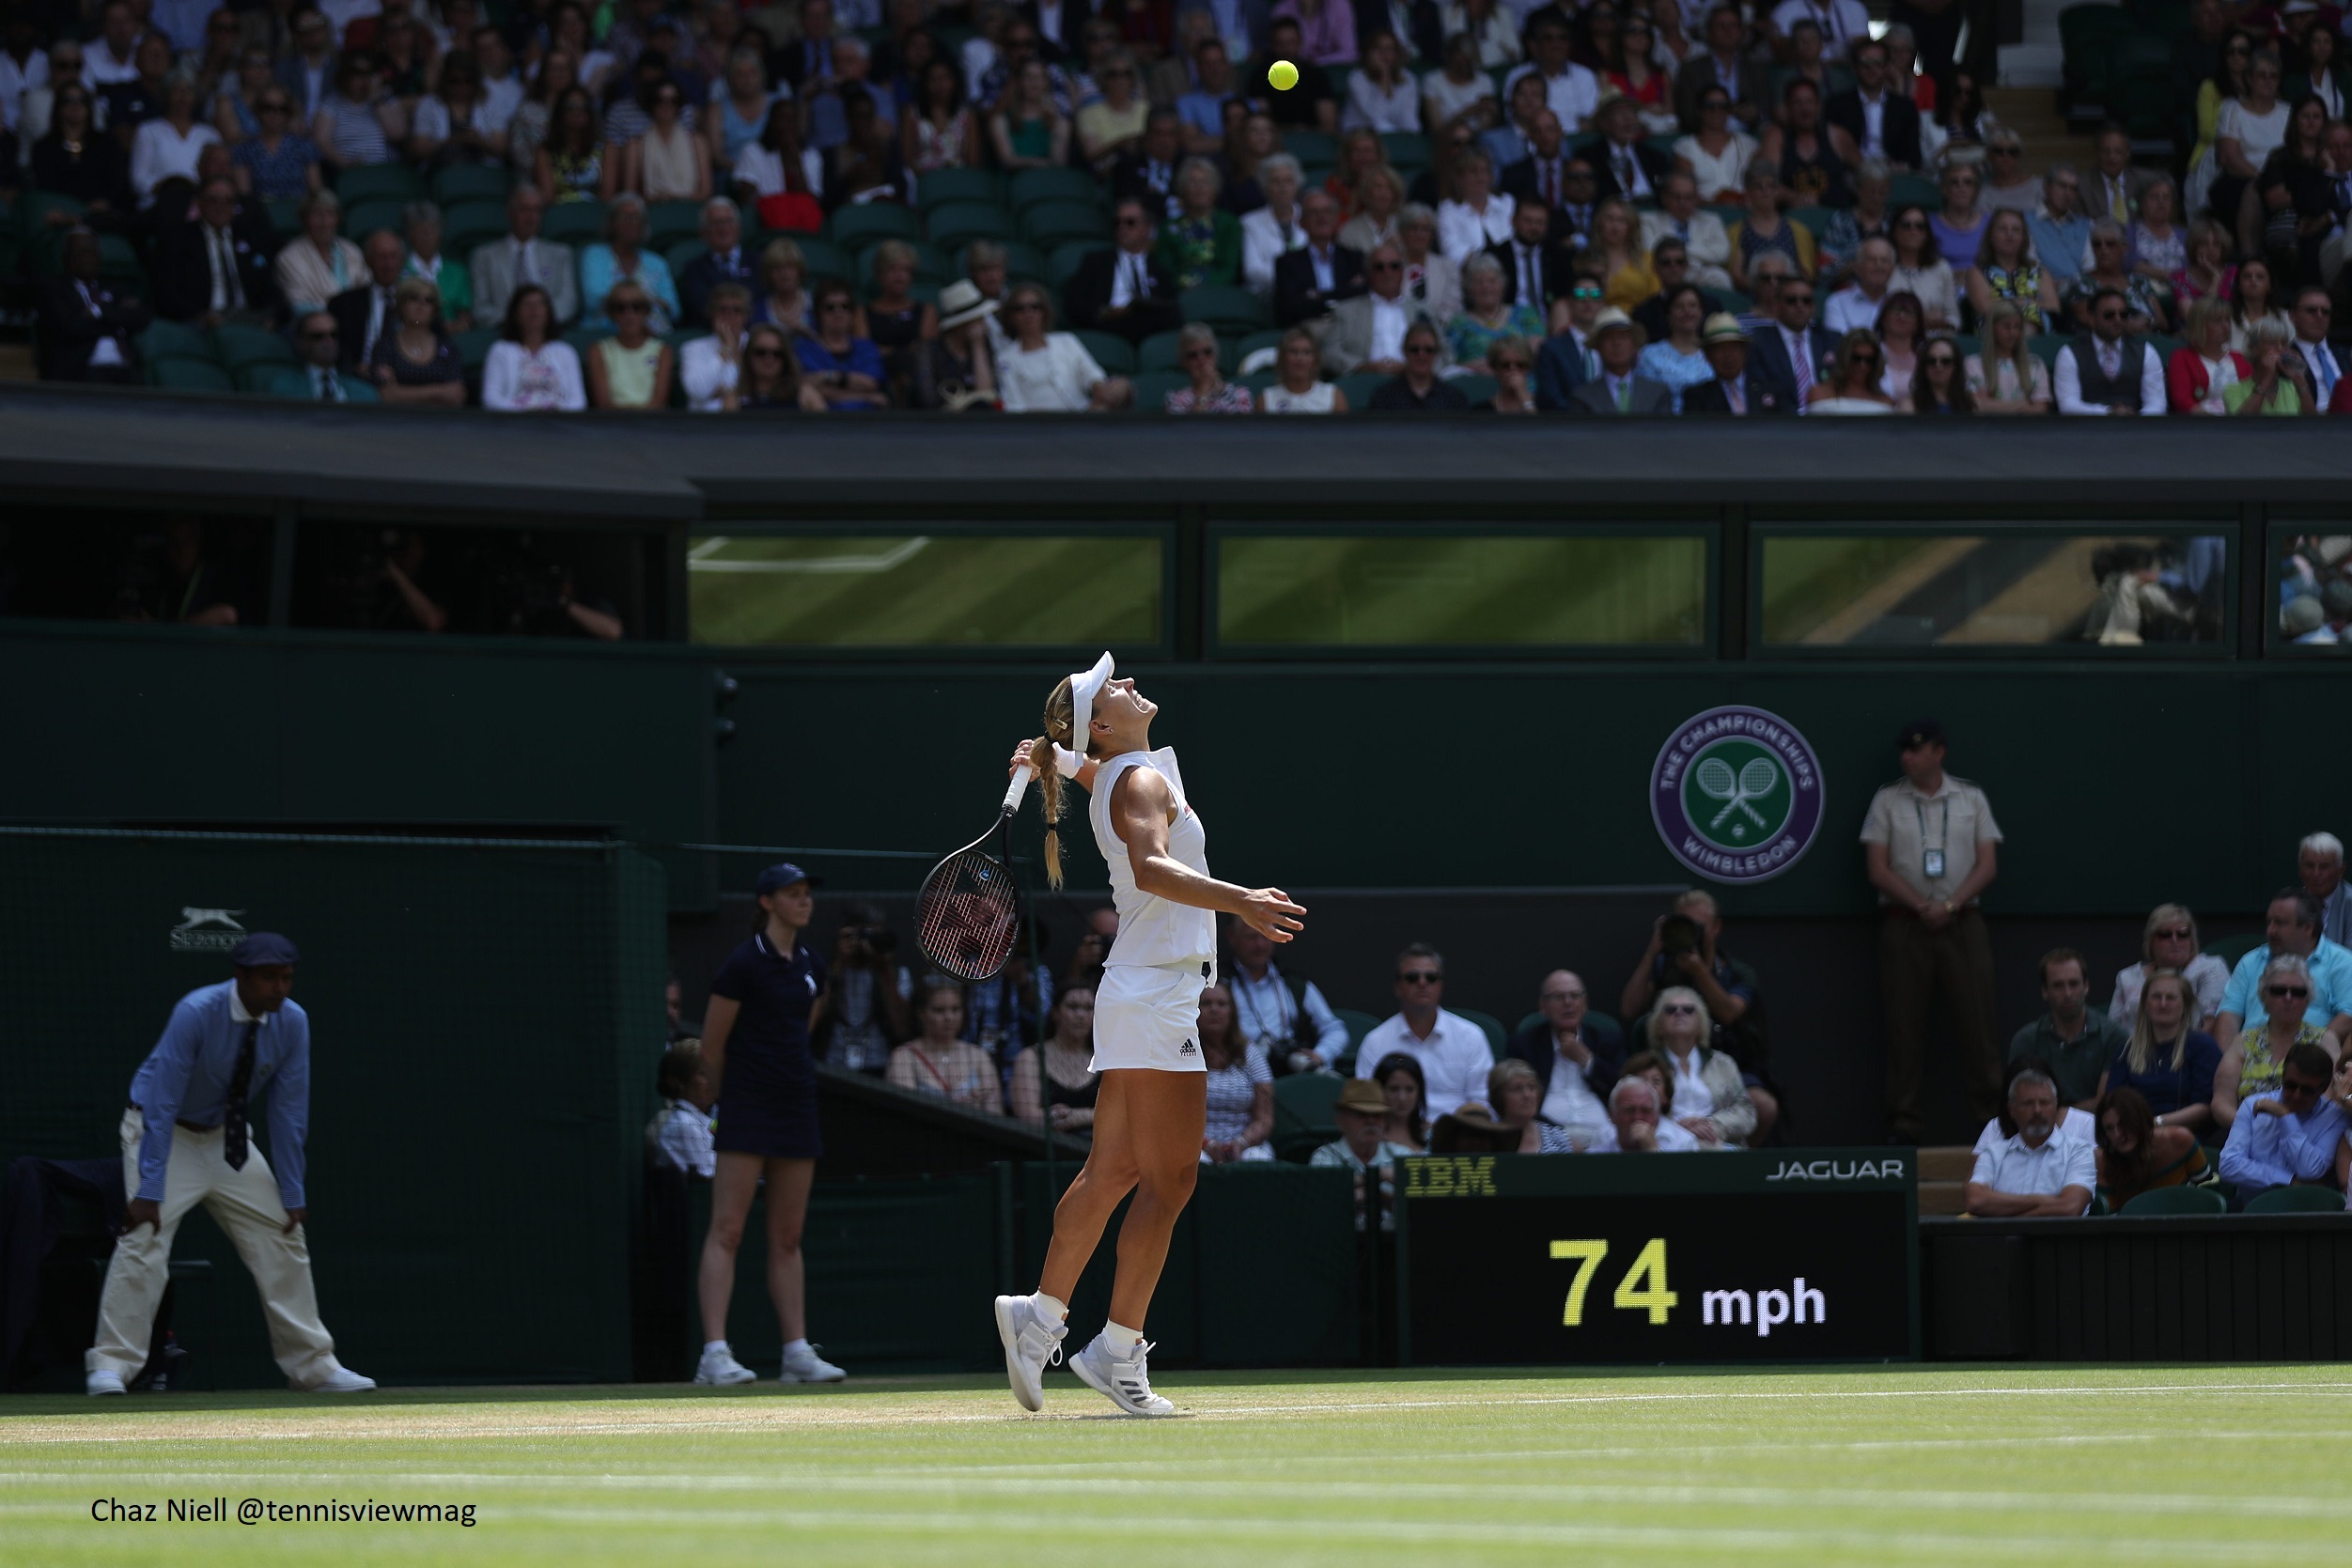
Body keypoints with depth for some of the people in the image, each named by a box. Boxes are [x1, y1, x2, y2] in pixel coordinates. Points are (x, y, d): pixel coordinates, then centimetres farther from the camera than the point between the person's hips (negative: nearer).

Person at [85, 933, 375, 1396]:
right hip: (165, 1132, -6)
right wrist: (149, 1190, -33)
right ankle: (110, 1365, -20)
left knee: (284, 1236, 2)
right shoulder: (197, 1013, -28)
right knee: (145, 1238, -22)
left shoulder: (292, 1022, -13)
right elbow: (161, 1103, -28)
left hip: (228, 1137, 6)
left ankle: (313, 1366, 11)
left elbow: (288, 1111, -6)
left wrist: (293, 1196, -7)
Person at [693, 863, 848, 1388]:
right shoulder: (744, 964, -9)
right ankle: (715, 1354, -14)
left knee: (788, 1237, 9)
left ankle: (798, 1351, 11)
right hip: (748, 1109, -7)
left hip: (797, 1108, 7)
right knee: (727, 1230, -9)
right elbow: (712, 1047, -3)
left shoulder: (813, 968, 12)